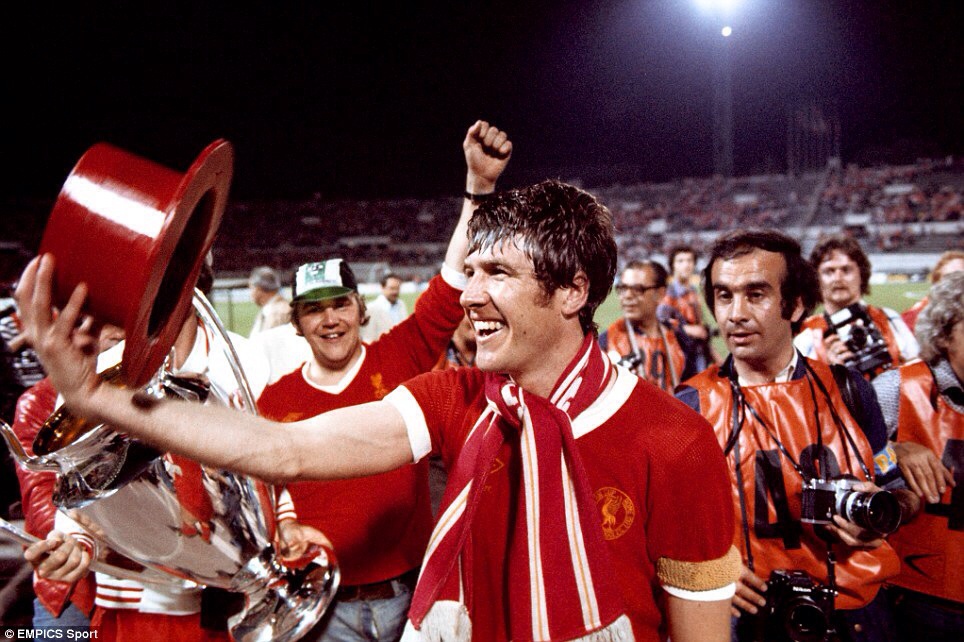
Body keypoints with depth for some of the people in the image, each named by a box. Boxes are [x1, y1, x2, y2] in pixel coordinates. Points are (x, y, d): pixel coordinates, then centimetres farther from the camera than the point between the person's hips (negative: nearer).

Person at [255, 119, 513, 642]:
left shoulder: (398, 358, -5)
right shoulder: (277, 399, -2)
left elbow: (452, 286, -14)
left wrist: (480, 184, -22)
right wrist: (285, 530, -11)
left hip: (411, 588, 0)